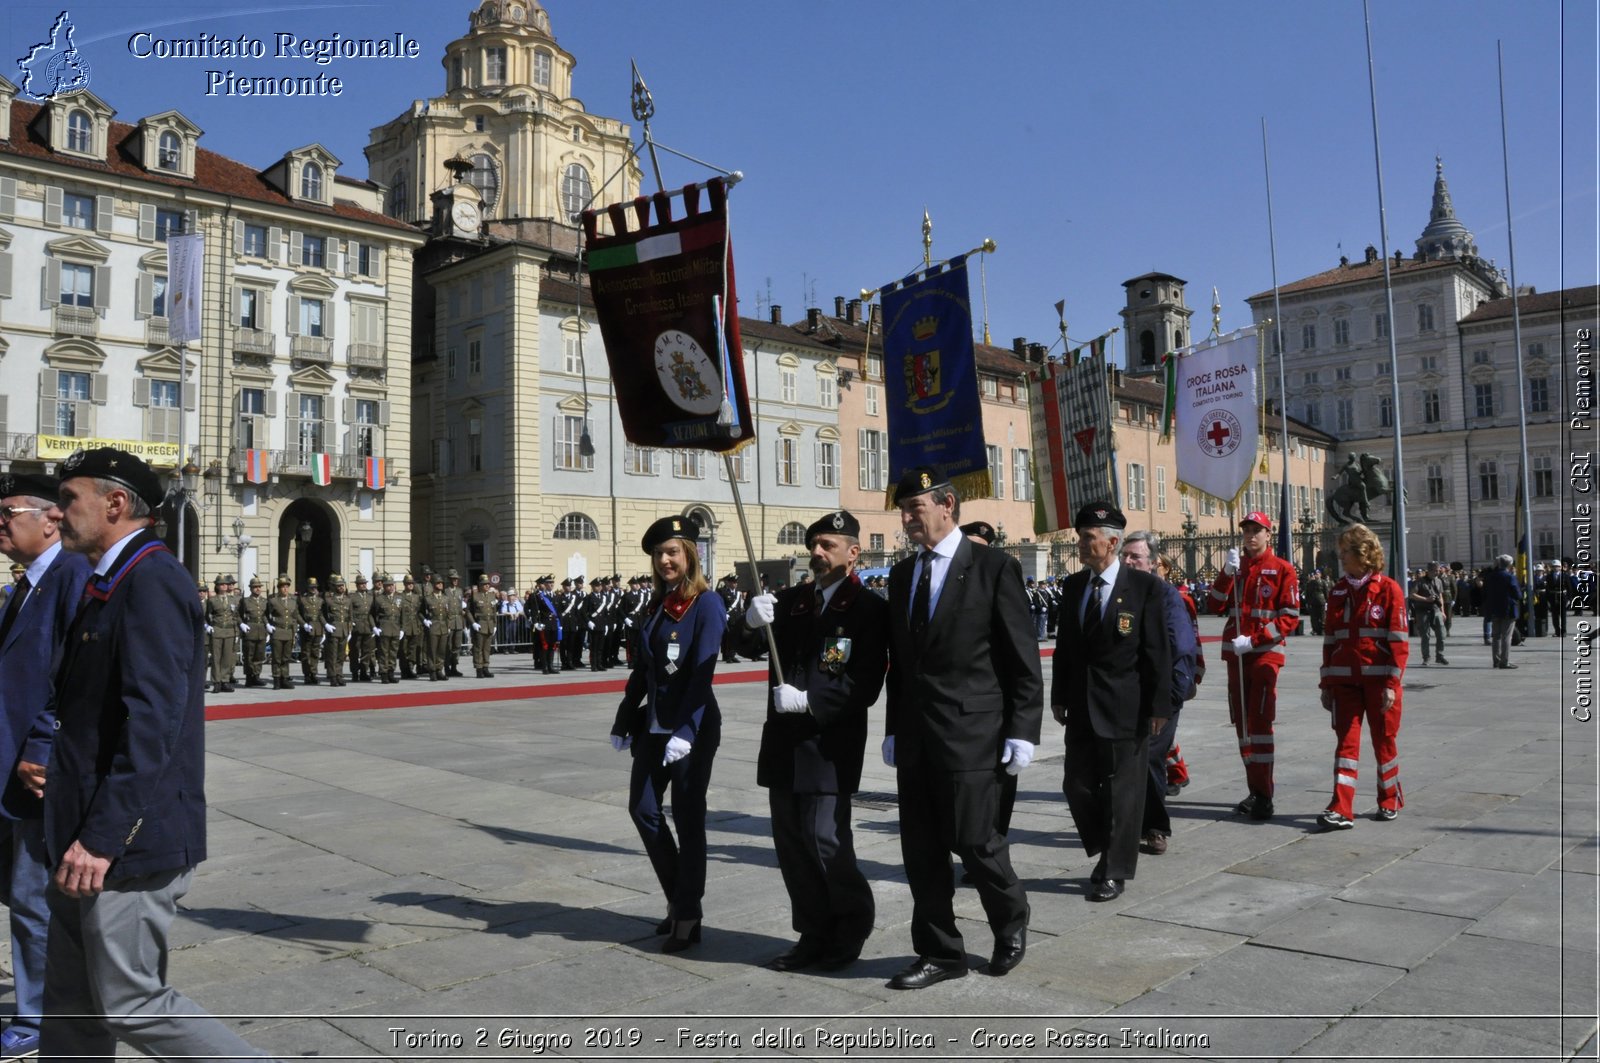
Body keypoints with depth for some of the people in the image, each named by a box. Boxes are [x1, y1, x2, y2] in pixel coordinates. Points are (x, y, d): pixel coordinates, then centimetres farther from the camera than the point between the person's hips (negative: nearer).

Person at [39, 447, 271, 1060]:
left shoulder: (151, 581, -18)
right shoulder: (110, 584, 14)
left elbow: (153, 721, -25)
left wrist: (103, 835, -25)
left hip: (130, 842, -10)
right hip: (88, 835, 10)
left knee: (130, 1005, -1)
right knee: (72, 1004, 17)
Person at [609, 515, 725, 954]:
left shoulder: (707, 604, -11)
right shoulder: (659, 604, 10)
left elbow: (702, 672, -19)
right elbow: (643, 668, 15)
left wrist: (685, 732, -27)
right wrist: (623, 723, 16)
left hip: (692, 728, -7)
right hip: (654, 726, 7)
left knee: (688, 819, 1)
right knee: (643, 808, 8)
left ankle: (687, 918, 13)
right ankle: (679, 899, 25)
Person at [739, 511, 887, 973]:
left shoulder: (869, 609, -7)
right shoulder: (792, 600, 11)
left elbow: (865, 686, -13)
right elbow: (743, 644, 5)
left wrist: (808, 700, -20)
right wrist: (752, 622, -16)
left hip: (830, 746, -6)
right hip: (784, 745, 6)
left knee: (825, 841, -4)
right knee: (791, 843, 10)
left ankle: (851, 928, 21)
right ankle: (814, 934, 26)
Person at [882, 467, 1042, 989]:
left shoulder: (994, 567, -5)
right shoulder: (902, 574, 13)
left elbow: (1023, 658, -6)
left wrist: (1022, 730, -11)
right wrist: (894, 729, 14)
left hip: (971, 731, -6)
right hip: (915, 736, 6)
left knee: (973, 840, -3)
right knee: (920, 849, 8)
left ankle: (1012, 924, 26)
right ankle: (940, 953, 22)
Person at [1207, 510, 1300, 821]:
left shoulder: (1282, 569, -1)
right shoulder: (1234, 568, 14)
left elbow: (1290, 617, -8)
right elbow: (1216, 607, 2)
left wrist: (1253, 640, -16)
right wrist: (1227, 573, -11)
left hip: (1265, 653, -5)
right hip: (1235, 654, 5)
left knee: (1260, 722, -10)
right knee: (1242, 723, 8)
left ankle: (1264, 796, -7)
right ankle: (1254, 791, 17)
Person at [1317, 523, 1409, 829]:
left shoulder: (1388, 589, -6)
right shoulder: (1338, 592, 9)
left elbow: (1399, 641, -8)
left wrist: (1392, 684, -14)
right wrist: (1327, 683, 9)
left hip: (1379, 679, -4)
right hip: (1344, 679, 4)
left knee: (1384, 739, 9)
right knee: (1346, 741, -2)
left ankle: (1390, 800, 28)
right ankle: (1341, 810, -6)